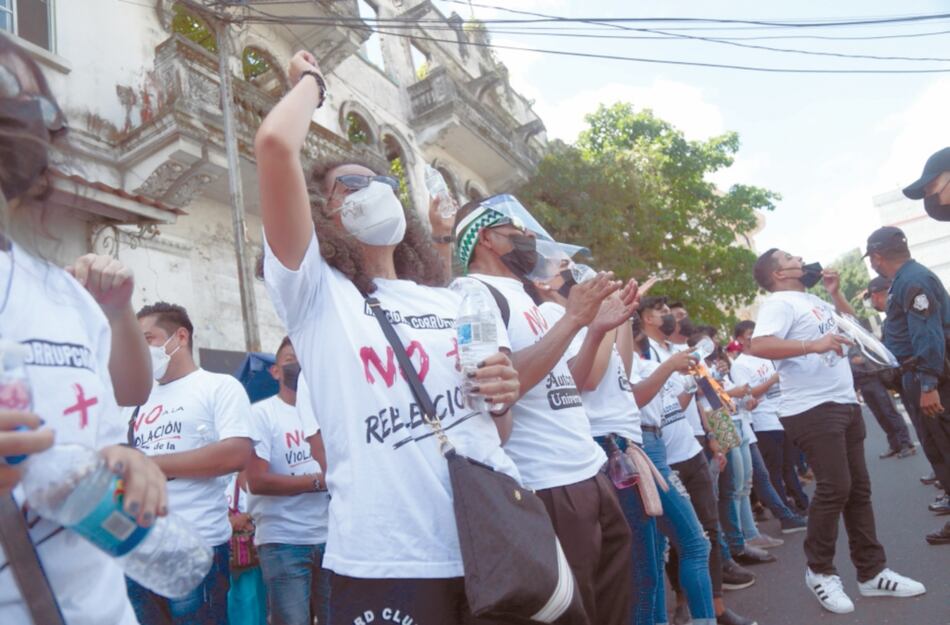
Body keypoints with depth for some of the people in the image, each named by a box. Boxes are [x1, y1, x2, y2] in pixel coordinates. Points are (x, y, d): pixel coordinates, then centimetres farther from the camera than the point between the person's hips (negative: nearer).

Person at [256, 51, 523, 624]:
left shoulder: (458, 303, 14)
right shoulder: (315, 292, 0)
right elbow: (276, 144, -13)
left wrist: (503, 399, -2)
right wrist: (311, 81, 7)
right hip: (387, 563, -4)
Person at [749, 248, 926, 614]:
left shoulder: (813, 301, 16)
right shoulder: (779, 303, -11)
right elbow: (759, 346, -27)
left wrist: (836, 292, 17)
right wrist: (814, 344, -32)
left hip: (845, 404, 9)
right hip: (812, 410, -9)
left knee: (858, 488, 11)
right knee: (834, 488, -9)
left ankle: (872, 573, 21)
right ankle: (819, 571, 9)